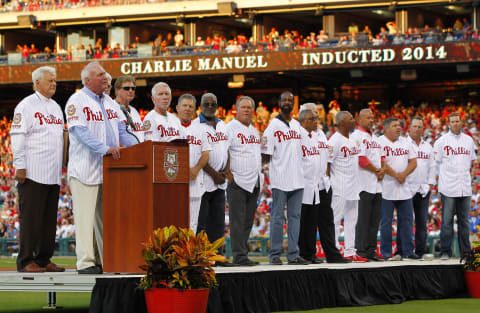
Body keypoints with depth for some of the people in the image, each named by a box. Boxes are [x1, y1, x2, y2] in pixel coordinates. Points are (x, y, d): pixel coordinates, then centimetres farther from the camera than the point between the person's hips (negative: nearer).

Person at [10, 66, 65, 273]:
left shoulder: (55, 107, 19)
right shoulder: (26, 106, -4)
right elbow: (17, 137, -9)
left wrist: (61, 169, 18)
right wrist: (20, 166, -15)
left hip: (53, 174, 8)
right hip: (32, 173, -7)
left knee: (49, 218, 7)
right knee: (31, 217, -6)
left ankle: (44, 259, 12)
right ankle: (26, 261, -3)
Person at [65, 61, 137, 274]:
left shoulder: (109, 102, 18)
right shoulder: (77, 101, -6)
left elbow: (121, 130, 18)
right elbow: (80, 131, -18)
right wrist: (105, 148, -28)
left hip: (108, 168, 7)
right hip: (85, 167, -7)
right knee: (86, 215, -8)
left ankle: (105, 259, 14)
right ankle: (85, 262, -7)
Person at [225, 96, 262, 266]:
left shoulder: (254, 131, 18)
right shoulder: (230, 128, -5)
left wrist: (259, 174, 17)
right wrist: (229, 176, -15)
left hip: (254, 182, 7)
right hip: (237, 182, -7)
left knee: (248, 221, 8)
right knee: (238, 221, -7)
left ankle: (242, 254, 13)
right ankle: (240, 256, -8)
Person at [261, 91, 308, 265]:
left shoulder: (297, 125, 15)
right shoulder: (273, 126, -4)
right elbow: (266, 155, -5)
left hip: (297, 178, 6)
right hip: (279, 179, -6)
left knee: (295, 216, 6)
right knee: (277, 217, -2)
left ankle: (293, 254, 10)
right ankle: (275, 254, 2)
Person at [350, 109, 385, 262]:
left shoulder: (375, 138, 21)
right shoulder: (356, 136, -7)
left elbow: (382, 157, 21)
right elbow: (361, 159, -15)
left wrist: (383, 169, 1)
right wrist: (377, 170, -7)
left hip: (377, 185, 8)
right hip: (364, 184, -8)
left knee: (374, 221, 8)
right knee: (363, 220, -9)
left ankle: (371, 250, 12)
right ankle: (361, 250, -7)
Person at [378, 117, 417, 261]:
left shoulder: (405, 142, 15)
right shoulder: (380, 142, -6)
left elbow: (413, 162, 10)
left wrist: (404, 174, -8)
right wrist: (396, 175, -14)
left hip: (404, 189, 6)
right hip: (387, 189, -6)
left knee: (407, 220, 7)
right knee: (386, 222, -3)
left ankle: (407, 251, 13)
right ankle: (386, 253, 2)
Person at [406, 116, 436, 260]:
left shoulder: (427, 147, 16)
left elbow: (432, 166, 18)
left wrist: (430, 183, 7)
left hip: (423, 190, 4)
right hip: (407, 188, -4)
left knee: (422, 222, 4)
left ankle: (420, 251, 8)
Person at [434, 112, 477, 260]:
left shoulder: (469, 140, 12)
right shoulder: (442, 141, -1)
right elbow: (436, 162, 4)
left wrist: (465, 173, 14)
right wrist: (447, 175, 5)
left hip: (465, 187, 4)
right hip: (448, 187, -4)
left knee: (464, 220, 8)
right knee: (447, 220, -4)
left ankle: (465, 250, 13)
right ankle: (445, 251, -1)